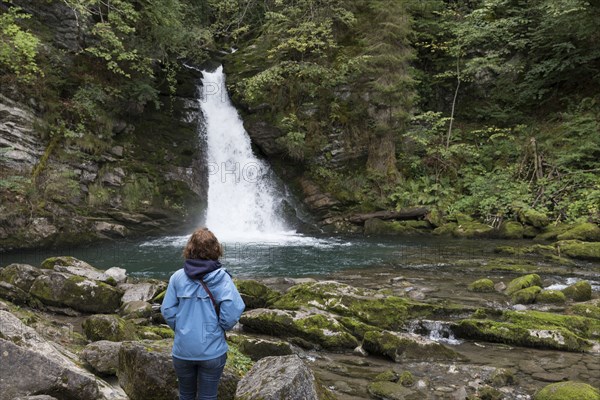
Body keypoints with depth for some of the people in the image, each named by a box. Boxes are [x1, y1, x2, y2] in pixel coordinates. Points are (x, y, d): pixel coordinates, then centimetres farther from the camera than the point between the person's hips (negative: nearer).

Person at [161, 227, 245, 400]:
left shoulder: (177, 277, -5)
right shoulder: (221, 278, -13)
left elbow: (168, 311, -5)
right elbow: (231, 314, -19)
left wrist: (181, 329, 11)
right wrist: (220, 329, 1)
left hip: (182, 349, 2)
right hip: (212, 350, -2)